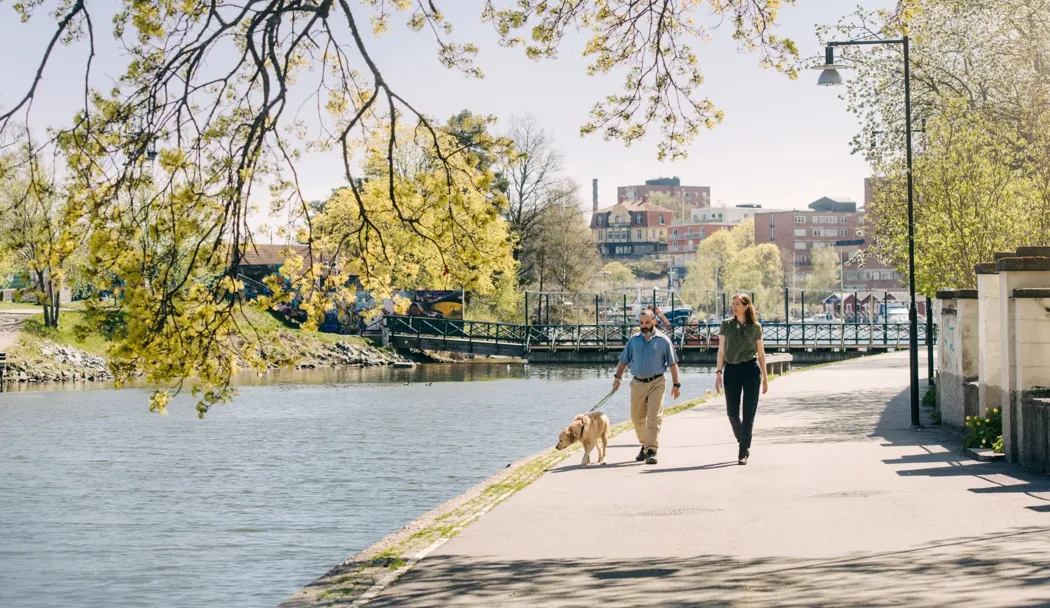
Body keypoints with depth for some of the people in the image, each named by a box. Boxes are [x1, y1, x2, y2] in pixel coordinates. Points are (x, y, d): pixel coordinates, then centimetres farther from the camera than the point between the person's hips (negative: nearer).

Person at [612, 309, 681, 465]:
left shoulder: (663, 340, 0)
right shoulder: (634, 340, 9)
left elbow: (673, 363, 2)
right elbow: (624, 361, 16)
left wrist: (676, 384, -2)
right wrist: (617, 378, 9)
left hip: (656, 383, -4)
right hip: (637, 383, 4)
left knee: (654, 418, -11)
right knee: (637, 417, 9)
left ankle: (651, 451, -12)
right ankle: (644, 445, 28)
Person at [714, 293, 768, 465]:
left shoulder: (755, 327, 3)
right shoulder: (726, 325, 5)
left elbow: (761, 352, 9)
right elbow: (721, 351, 5)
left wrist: (765, 377, 9)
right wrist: (718, 372, -4)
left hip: (751, 369, -1)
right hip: (731, 369, 1)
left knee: (748, 412, -2)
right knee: (732, 412, 0)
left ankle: (743, 452, 2)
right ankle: (744, 443, 24)